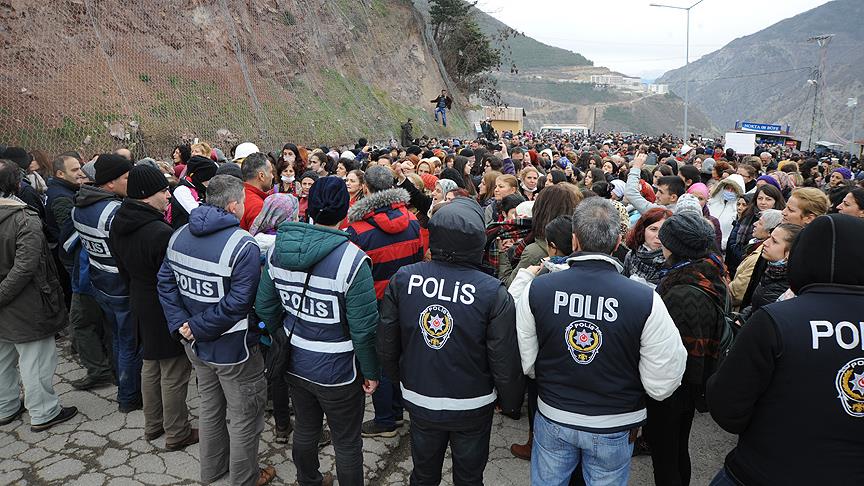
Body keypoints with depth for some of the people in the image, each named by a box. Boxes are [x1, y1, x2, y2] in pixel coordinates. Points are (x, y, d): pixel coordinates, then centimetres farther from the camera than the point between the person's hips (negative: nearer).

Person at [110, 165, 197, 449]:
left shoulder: (119, 224, 1)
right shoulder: (160, 233, -29)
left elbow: (124, 270, 12)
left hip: (140, 305, 9)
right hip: (167, 311, -9)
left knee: (150, 366, 24)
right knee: (174, 374, 6)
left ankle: (152, 425, 39)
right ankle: (176, 434, 21)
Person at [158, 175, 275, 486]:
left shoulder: (180, 236, 0)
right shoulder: (243, 245, -24)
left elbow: (165, 282, 1)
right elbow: (238, 304, -30)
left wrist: (182, 324, -6)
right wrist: (196, 327, -19)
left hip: (196, 345, 8)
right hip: (233, 348, -7)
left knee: (210, 405, 27)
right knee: (243, 416, 12)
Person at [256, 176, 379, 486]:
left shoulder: (279, 249, -7)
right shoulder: (351, 259, -25)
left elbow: (264, 306, 4)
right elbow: (364, 328, -22)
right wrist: (371, 372, -7)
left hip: (294, 364, 6)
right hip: (337, 372, -6)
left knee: (305, 429, 27)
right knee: (347, 443, 14)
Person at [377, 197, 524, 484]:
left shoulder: (403, 279, -14)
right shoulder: (494, 293, -23)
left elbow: (386, 343, -3)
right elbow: (505, 361, -17)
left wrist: (399, 378, 15)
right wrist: (510, 402, 2)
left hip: (418, 402, 3)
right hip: (472, 407, -3)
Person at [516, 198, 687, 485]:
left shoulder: (537, 289, -17)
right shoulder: (646, 300, -23)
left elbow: (524, 363, -6)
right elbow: (661, 386, -17)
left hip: (552, 418, 1)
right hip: (614, 428, -1)